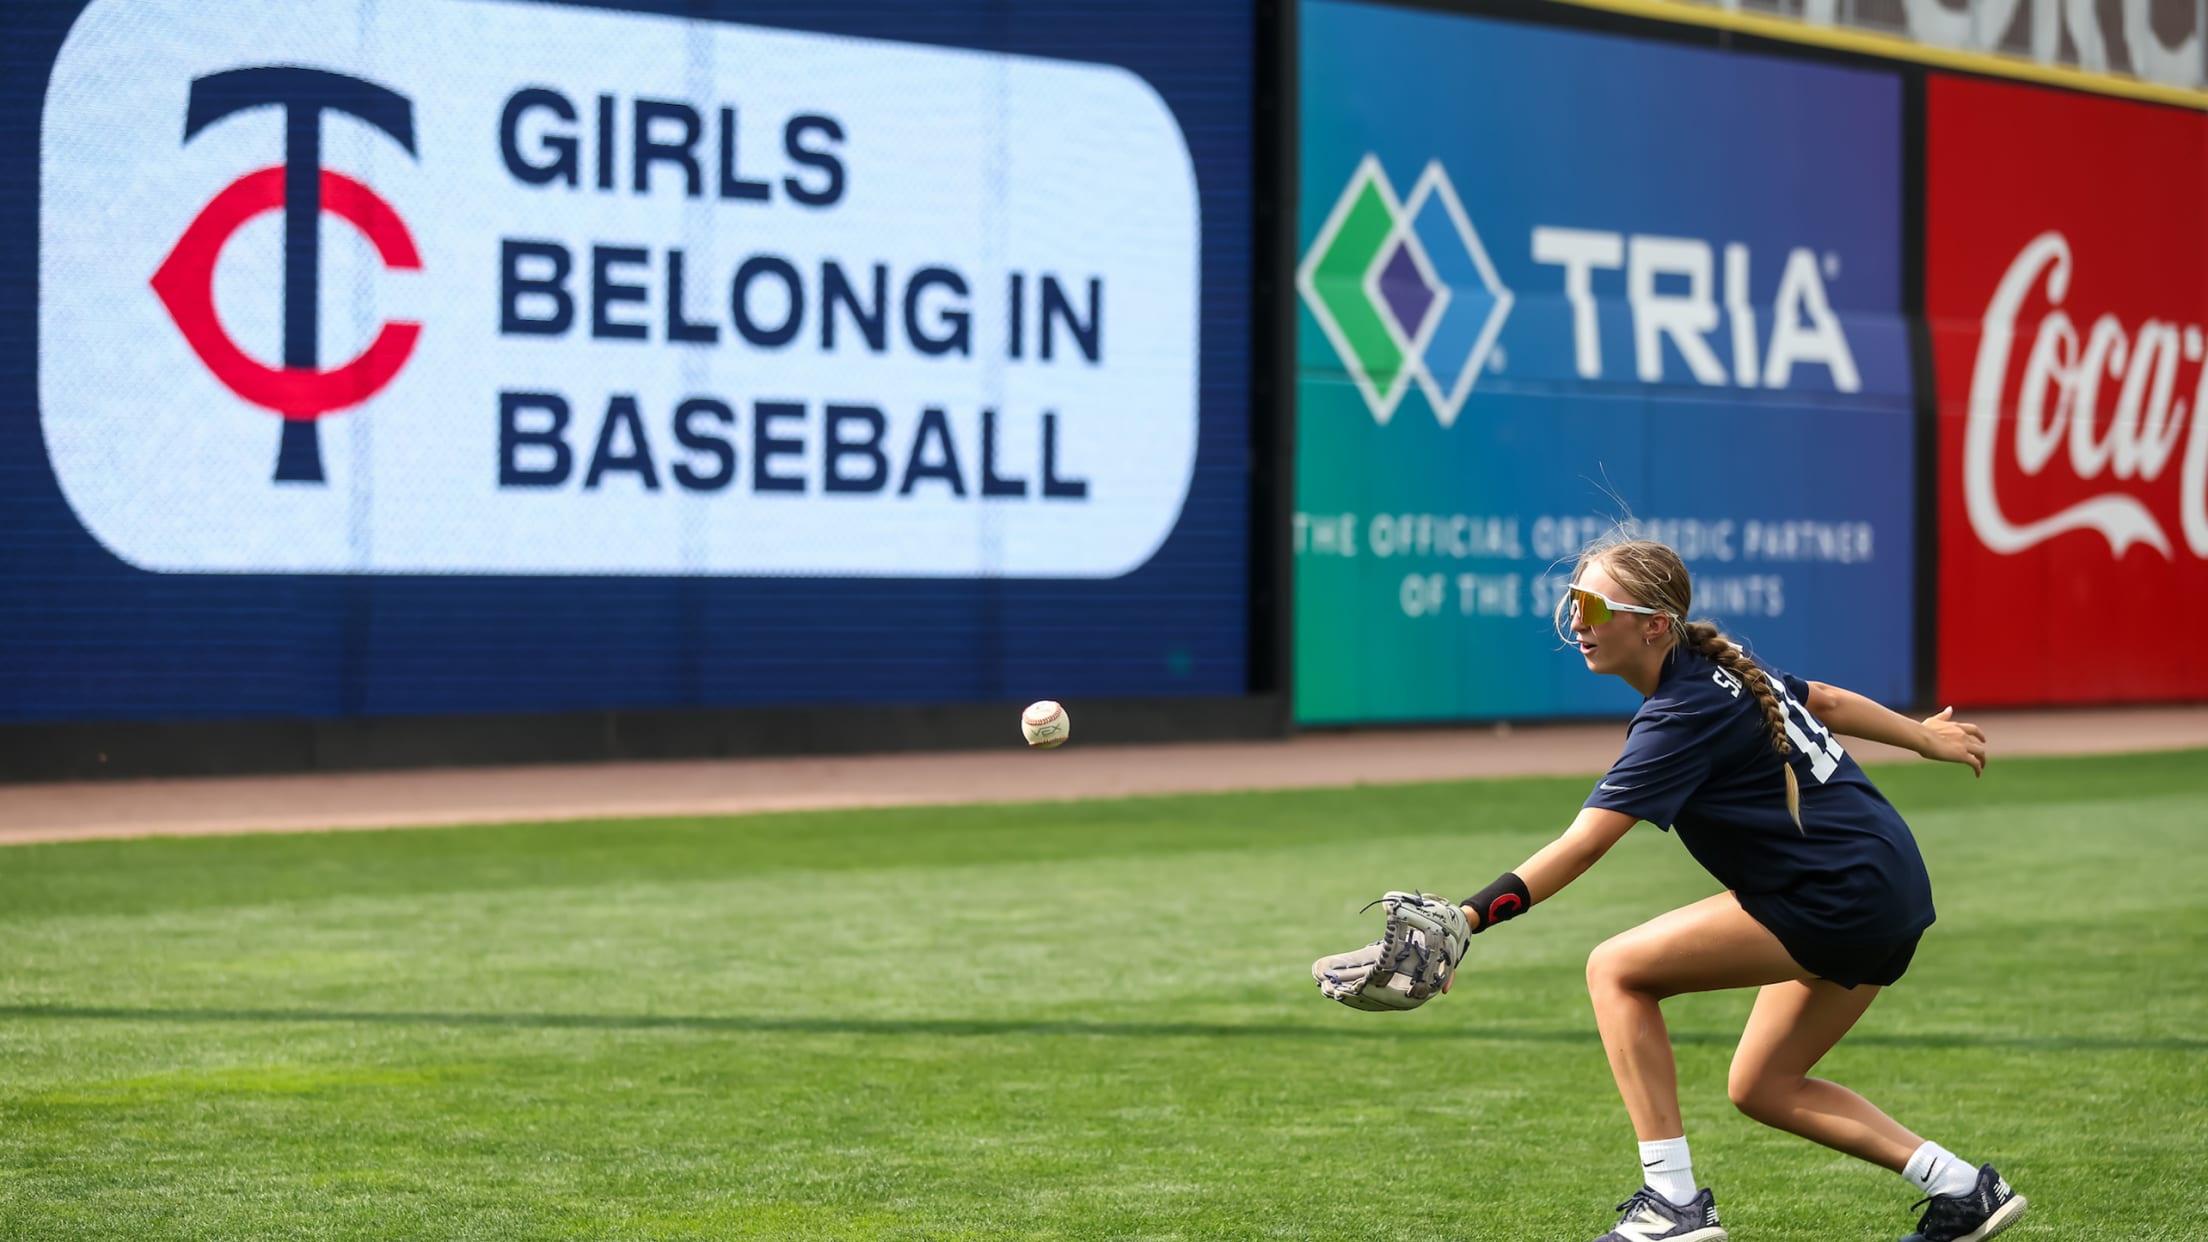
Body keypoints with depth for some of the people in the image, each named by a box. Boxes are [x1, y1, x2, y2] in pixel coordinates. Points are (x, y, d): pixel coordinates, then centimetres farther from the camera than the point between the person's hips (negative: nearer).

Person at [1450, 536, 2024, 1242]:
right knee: (1762, 1089, 17)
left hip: (1839, 898, -10)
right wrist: (1926, 737, 41)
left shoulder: (1682, 717, -19)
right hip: (1889, 893, 10)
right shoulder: (1724, 668, 8)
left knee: (1617, 970, -10)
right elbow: (1827, 701, 24)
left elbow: (1581, 845, -28)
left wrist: (1468, 917, -35)